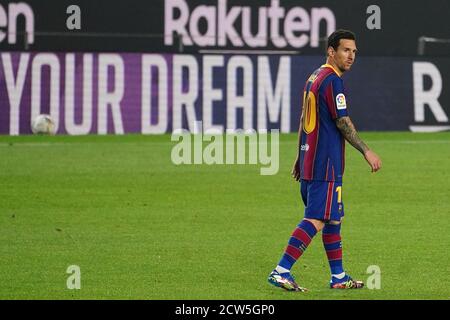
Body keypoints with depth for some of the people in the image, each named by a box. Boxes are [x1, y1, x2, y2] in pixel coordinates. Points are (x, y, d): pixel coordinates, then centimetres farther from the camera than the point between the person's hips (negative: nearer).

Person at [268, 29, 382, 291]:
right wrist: (366, 151, -12)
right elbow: (343, 122, -16)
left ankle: (338, 276, 18)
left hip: (310, 161, 10)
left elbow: (304, 119, 21)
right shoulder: (332, 81, -13)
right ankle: (282, 271, -17)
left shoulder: (314, 78, 16)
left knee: (333, 218, 15)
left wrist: (300, 157, 26)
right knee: (316, 219, -11)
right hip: (326, 163, -10)